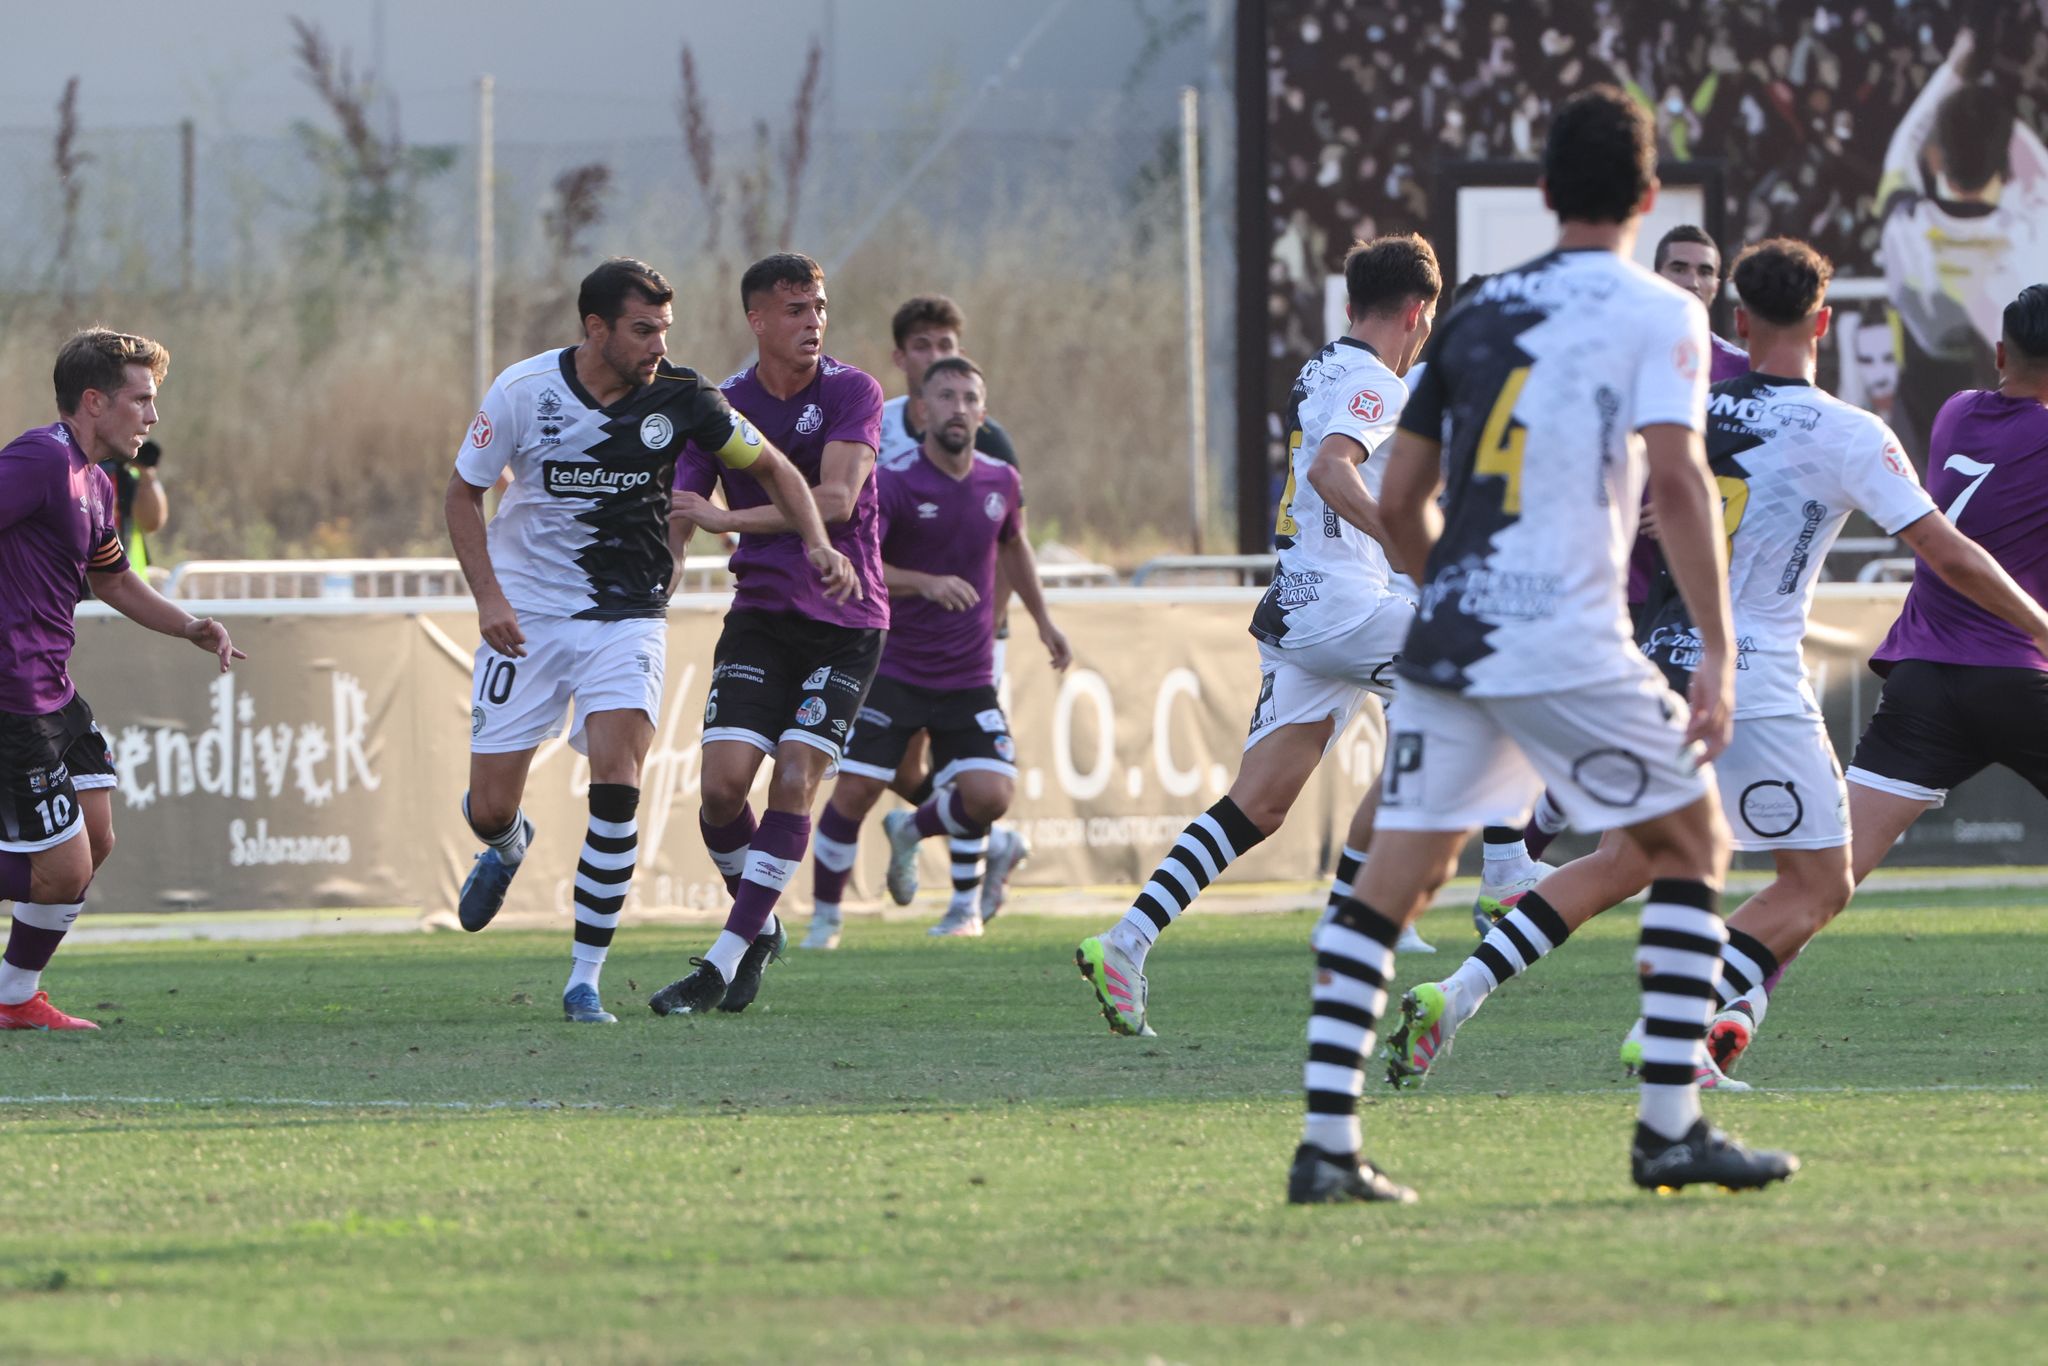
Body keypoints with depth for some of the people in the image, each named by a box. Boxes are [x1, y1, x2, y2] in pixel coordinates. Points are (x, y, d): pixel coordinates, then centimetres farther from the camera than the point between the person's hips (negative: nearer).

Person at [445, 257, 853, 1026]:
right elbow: (463, 493, 0)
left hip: (627, 619, 0)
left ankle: (586, 977, -11)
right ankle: (508, 845, 42)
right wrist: (488, 595, -13)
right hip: (527, 616, 0)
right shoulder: (523, 392, -12)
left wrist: (816, 543, -11)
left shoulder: (680, 398, -9)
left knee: (616, 781, -21)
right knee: (490, 808, 0)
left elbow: (773, 469, 5)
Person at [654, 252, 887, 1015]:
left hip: (845, 622, -2)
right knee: (723, 782, -11)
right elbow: (676, 516, 7)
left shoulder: (852, 394, -7)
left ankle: (724, 965, -11)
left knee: (795, 781, -14)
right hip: (760, 616, 2)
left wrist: (727, 519, -21)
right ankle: (760, 927, 15)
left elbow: (836, 500, -19)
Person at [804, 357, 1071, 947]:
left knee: (990, 794, -12)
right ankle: (824, 917, 8)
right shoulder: (893, 483, -13)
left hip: (968, 677, 4)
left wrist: (1043, 619, 32)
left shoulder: (1001, 482, 3)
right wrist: (926, 583, -37)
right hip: (892, 670, -4)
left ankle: (912, 831, 22)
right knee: (854, 790, -13)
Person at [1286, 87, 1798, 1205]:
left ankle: (1326, 1146, -2)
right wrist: (1717, 653, -12)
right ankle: (1670, 1130, 4)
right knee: (1692, 848, 11)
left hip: (1444, 644, 5)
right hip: (1570, 647, -5)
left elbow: (1399, 502, 17)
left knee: (1391, 883, 7)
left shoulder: (1477, 315, 16)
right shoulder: (1658, 315, 0)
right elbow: (1677, 480, -13)